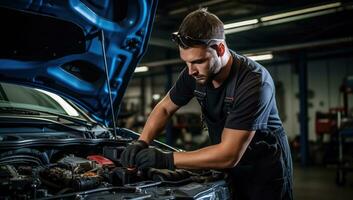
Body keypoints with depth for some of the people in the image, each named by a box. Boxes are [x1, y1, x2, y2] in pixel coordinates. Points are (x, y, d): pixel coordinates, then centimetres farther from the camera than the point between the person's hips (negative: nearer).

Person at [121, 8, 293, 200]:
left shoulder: (254, 82, -31)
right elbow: (164, 108, 3)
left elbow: (229, 156, -33)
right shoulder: (194, 73, -13)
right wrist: (141, 143, -15)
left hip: (264, 170, -5)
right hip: (226, 168, 5)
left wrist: (166, 160, -34)